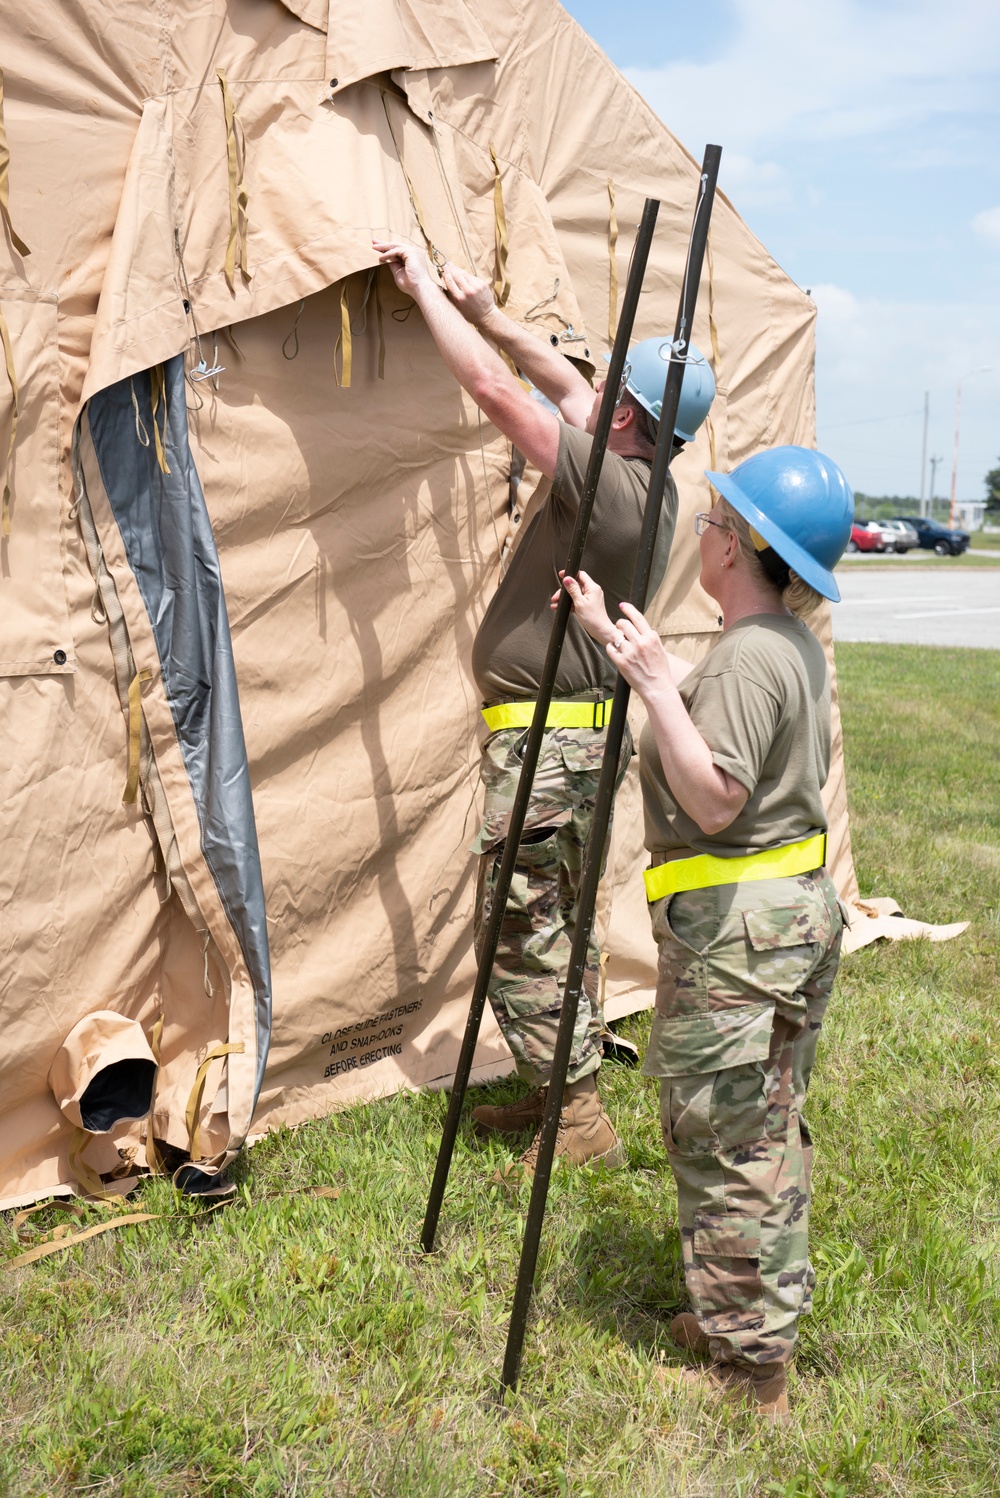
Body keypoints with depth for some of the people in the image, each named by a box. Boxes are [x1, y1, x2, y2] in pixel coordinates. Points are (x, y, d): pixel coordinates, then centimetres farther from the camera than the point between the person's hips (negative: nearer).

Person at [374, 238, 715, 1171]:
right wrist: (490, 315, 19)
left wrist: (425, 288, -8)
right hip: (585, 733, 10)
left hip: (546, 742, -10)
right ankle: (553, 1093, 30)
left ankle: (578, 1121, 7)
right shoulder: (652, 485, 7)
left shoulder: (606, 481, -20)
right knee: (557, 923, 18)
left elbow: (495, 390, -19)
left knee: (522, 928, -2)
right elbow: (572, 393, 19)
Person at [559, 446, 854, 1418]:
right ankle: (762, 1314, 37)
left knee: (722, 1143, 2)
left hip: (735, 929, -10)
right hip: (799, 910, 10)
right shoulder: (791, 645, 11)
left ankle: (750, 1371, 15)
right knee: (768, 1131, 21)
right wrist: (612, 635, 27)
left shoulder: (749, 656, -21)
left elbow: (714, 800, -26)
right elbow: (704, 698, 24)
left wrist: (652, 686, -27)